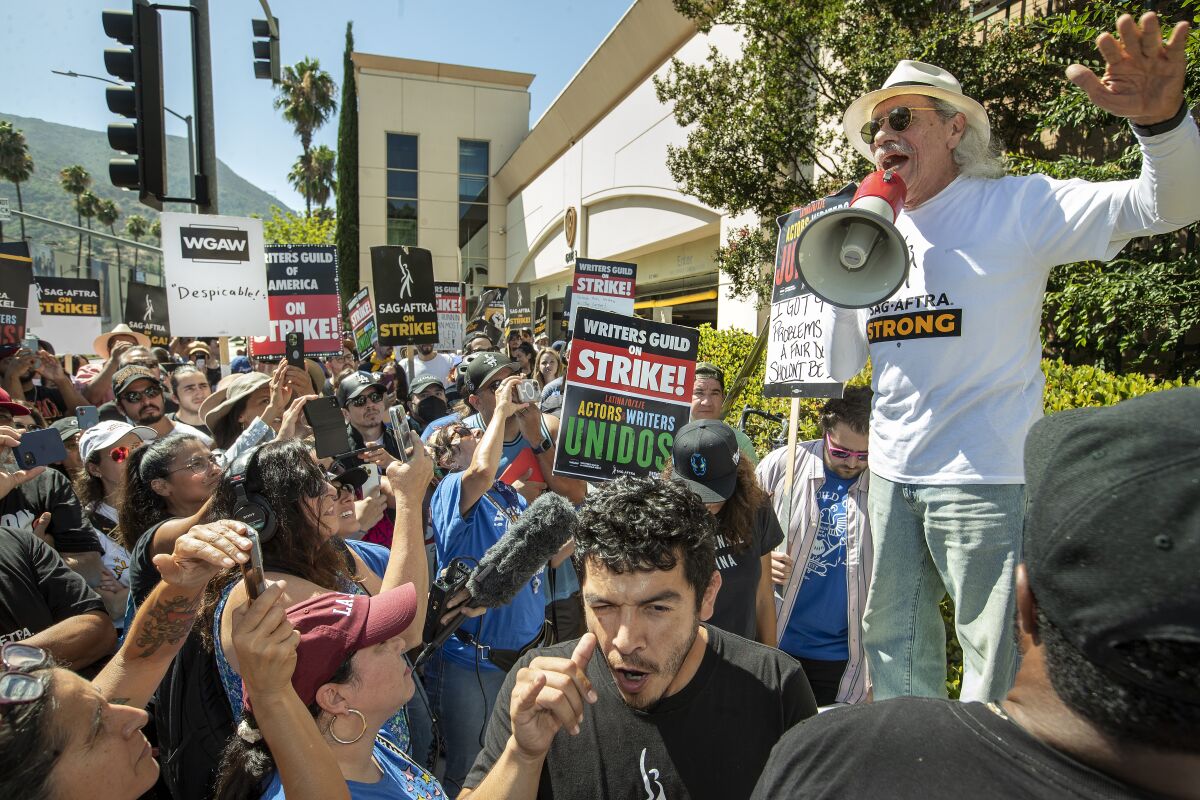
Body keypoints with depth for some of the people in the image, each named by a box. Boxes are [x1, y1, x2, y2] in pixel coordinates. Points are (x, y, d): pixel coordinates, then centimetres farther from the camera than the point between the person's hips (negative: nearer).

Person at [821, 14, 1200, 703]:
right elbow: (837, 364, 11)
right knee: (892, 641, 18)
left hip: (985, 475, -5)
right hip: (890, 475, 6)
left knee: (994, 659, 5)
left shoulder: (1016, 207, -3)